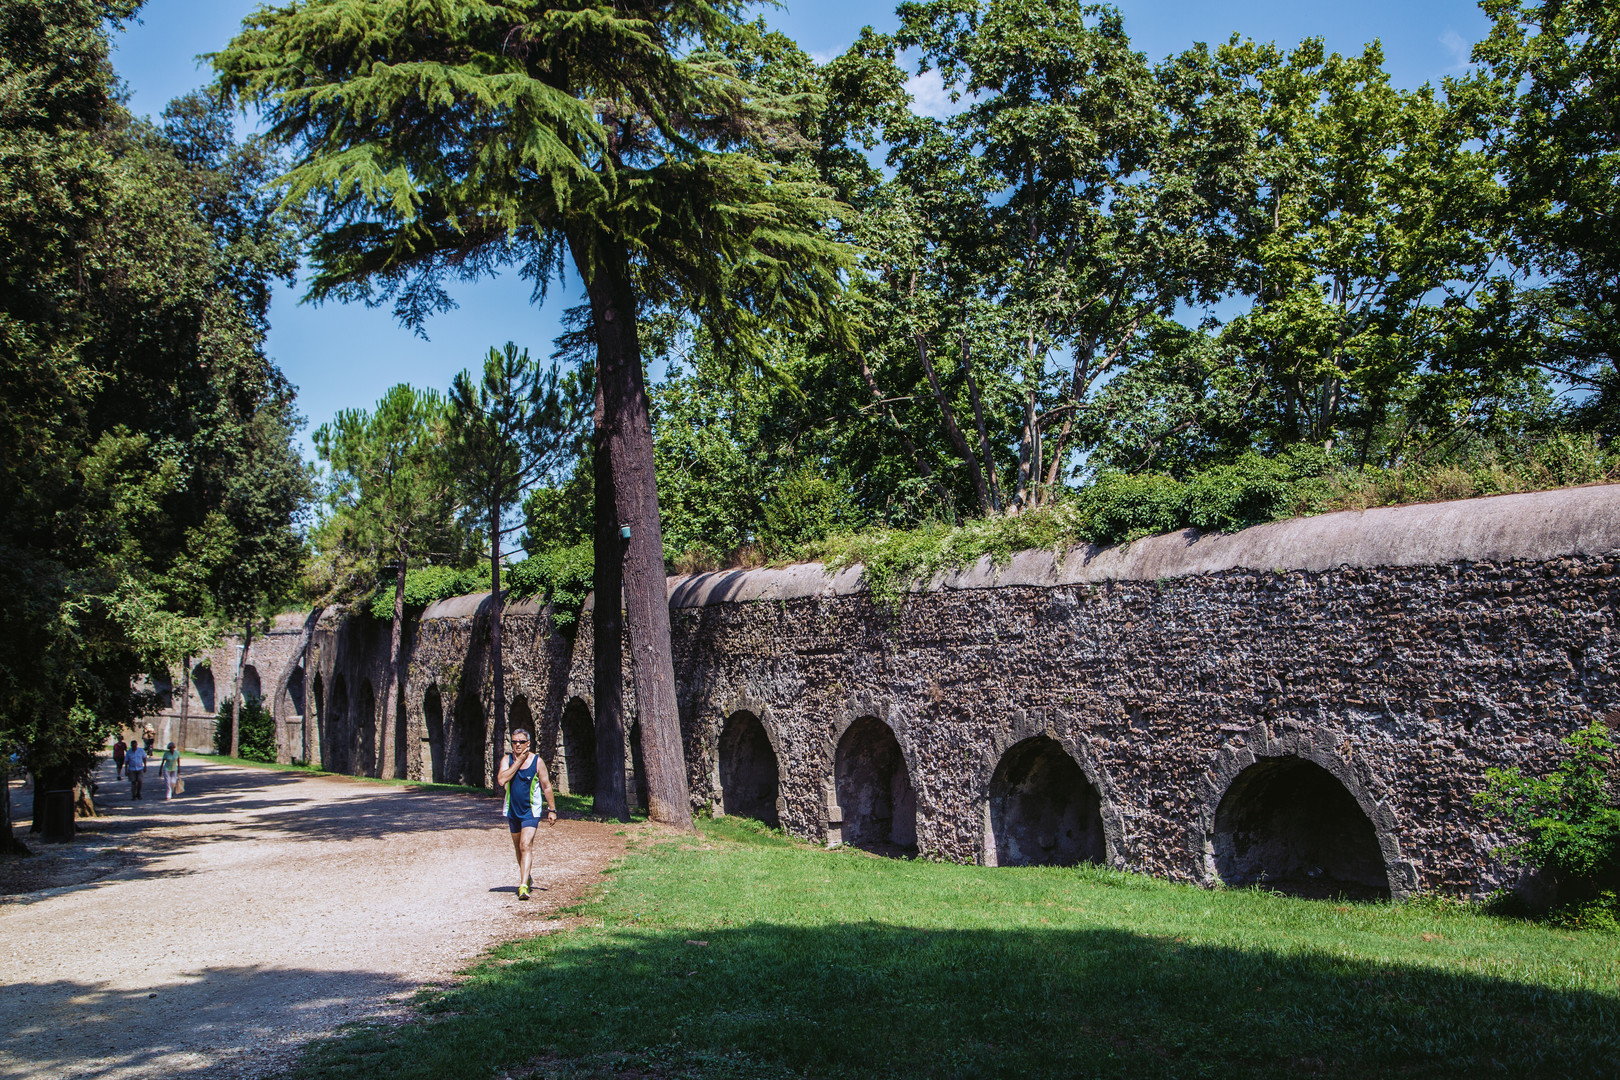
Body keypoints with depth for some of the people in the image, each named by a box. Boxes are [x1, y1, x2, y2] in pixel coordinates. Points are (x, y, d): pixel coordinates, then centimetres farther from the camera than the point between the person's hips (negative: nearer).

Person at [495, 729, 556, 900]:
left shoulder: (537, 761, -6)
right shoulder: (507, 760, -1)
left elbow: (546, 786, 0)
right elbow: (502, 780, -19)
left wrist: (552, 809, 0)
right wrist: (518, 761, -18)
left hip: (531, 811, -4)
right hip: (512, 810, 4)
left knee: (526, 846, -16)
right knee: (518, 847, 17)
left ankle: (523, 886, -23)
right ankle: (526, 876, 38)